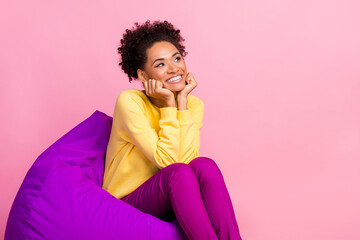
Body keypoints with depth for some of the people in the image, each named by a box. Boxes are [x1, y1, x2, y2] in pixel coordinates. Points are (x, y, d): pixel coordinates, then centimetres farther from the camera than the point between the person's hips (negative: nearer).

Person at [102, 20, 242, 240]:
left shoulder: (194, 104, -1)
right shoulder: (130, 102, -17)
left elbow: (185, 158, -18)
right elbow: (167, 160, -23)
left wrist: (182, 101, -18)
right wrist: (169, 104, -23)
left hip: (171, 199, 4)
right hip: (128, 202, -4)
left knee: (204, 165, -28)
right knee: (178, 172, -34)